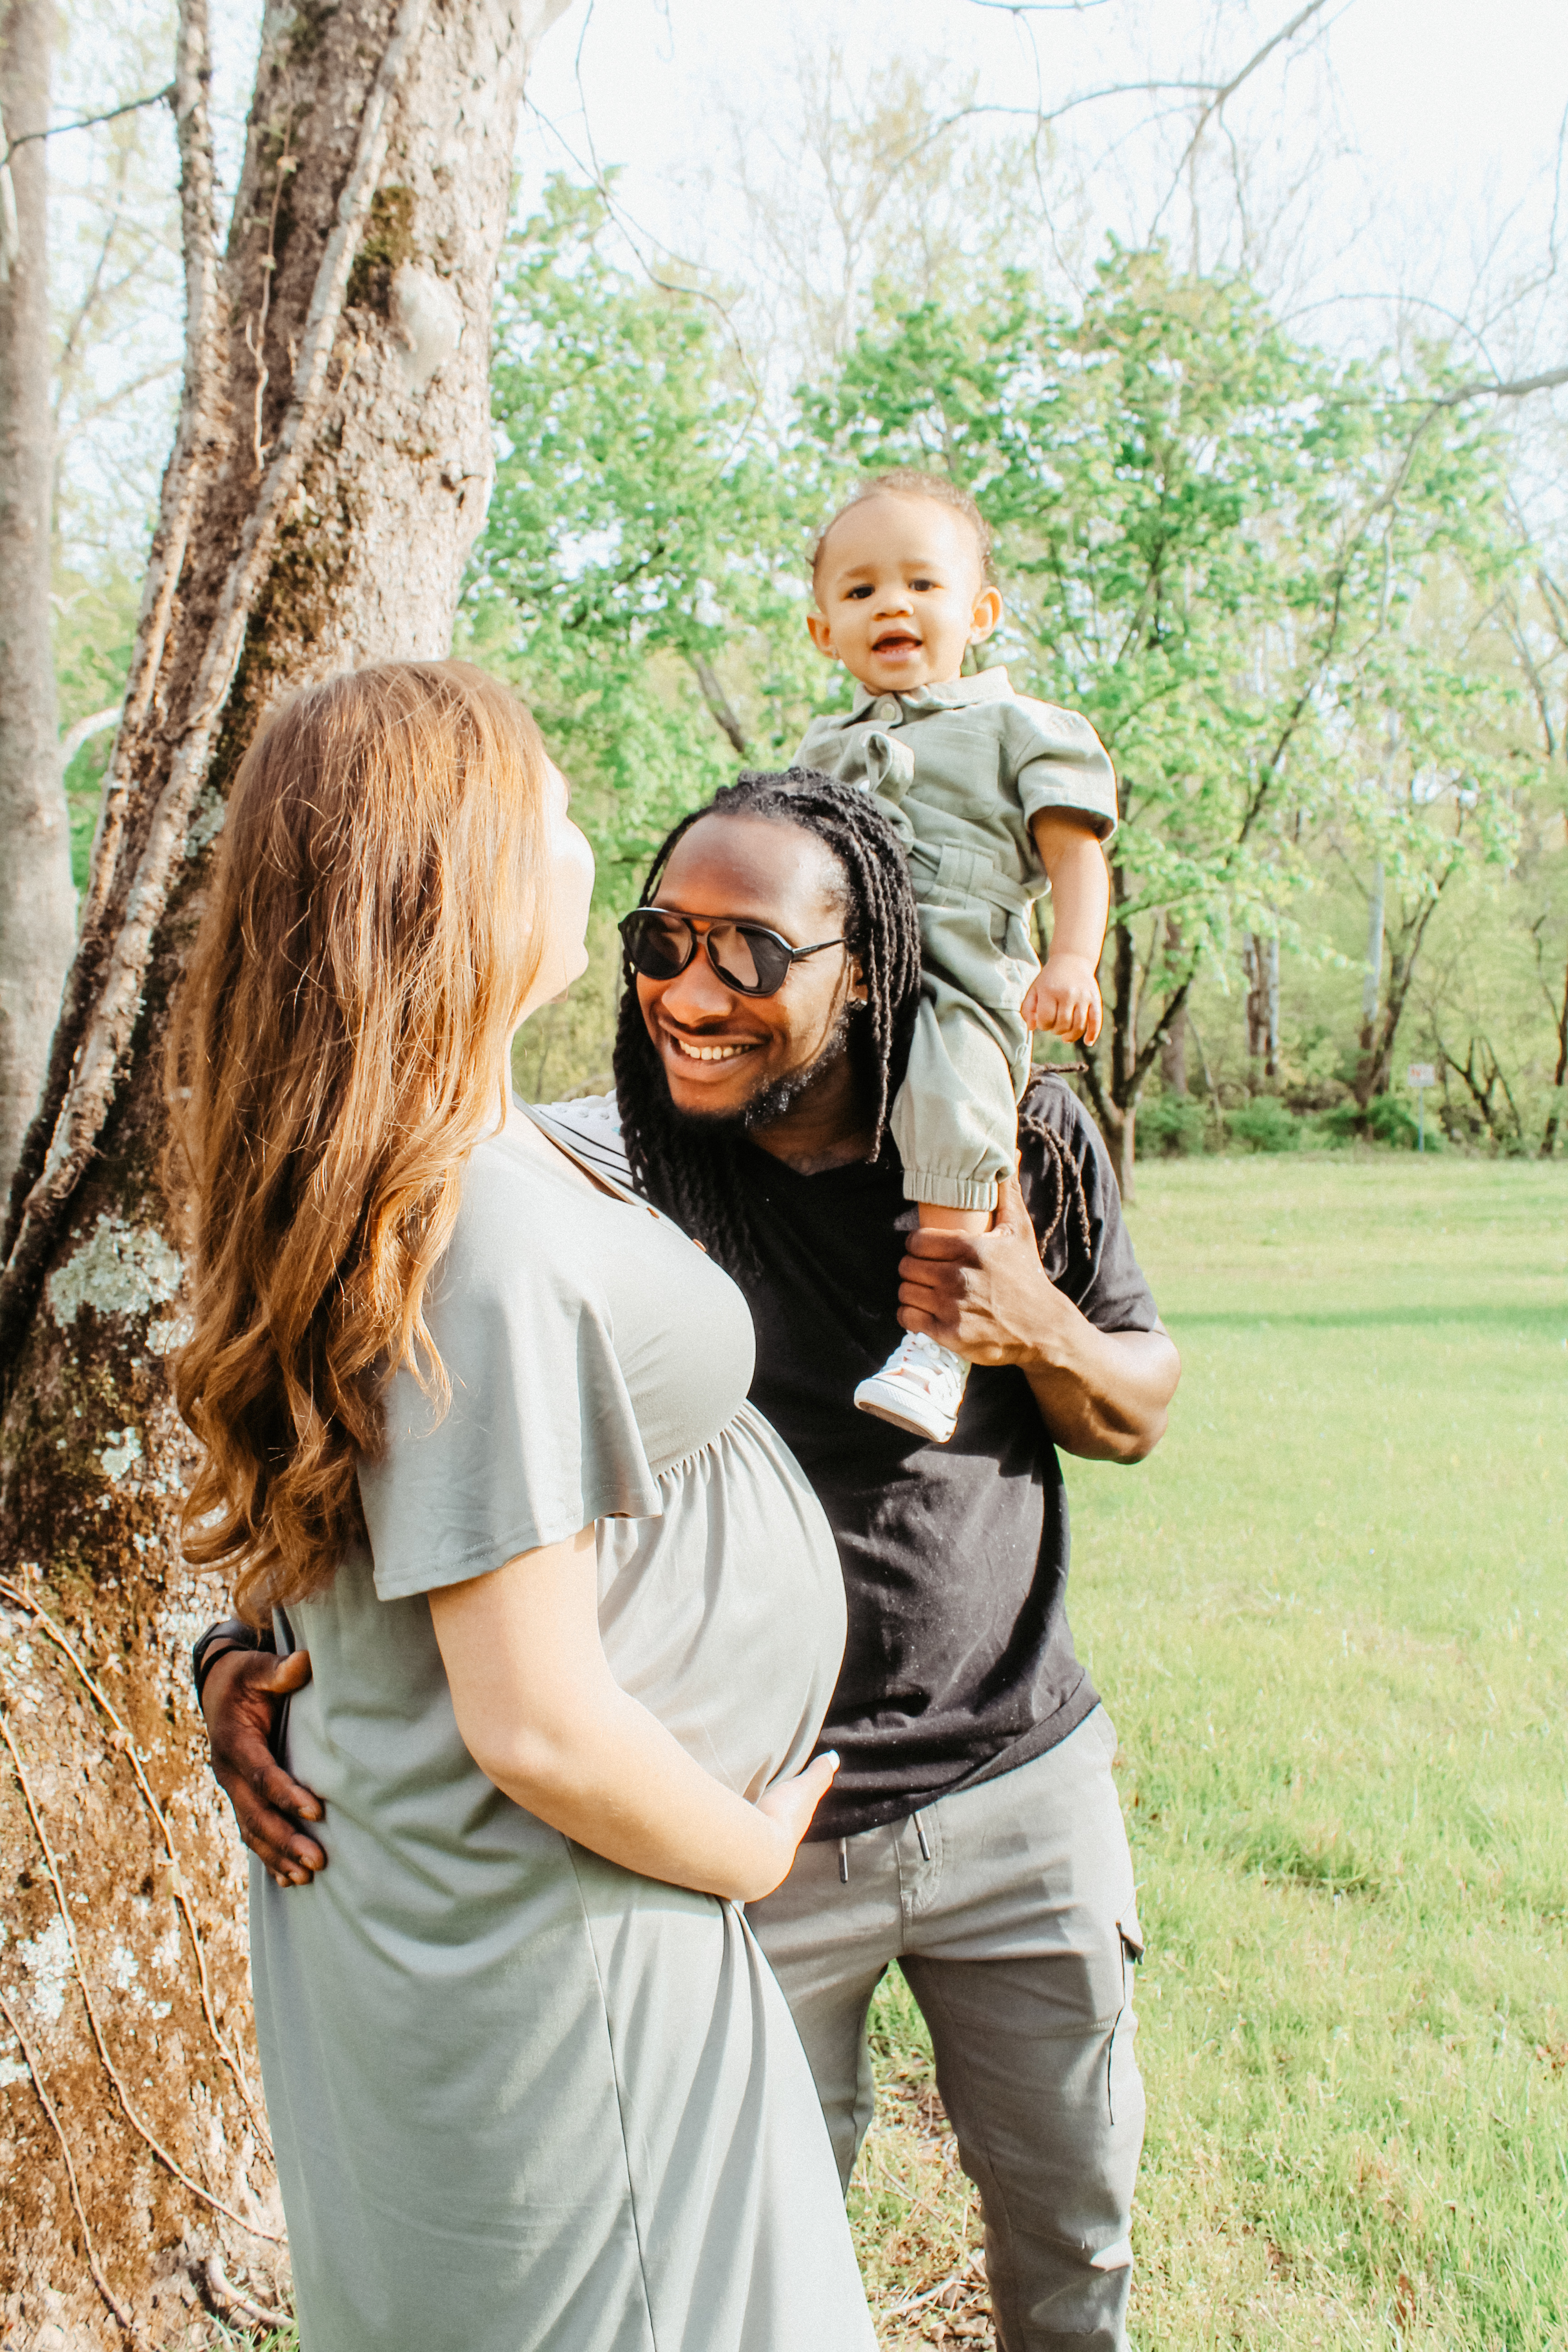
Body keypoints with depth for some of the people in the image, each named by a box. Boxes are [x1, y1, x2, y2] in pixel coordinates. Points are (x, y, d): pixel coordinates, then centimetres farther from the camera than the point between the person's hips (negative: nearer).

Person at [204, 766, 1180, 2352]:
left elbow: (1137, 1418, 5)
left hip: (1023, 1789, 3)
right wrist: (250, 1653, -30)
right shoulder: (591, 1176, -17)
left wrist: (1039, 1330, -17)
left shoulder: (1021, 1142, -7)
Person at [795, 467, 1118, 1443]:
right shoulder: (824, 750, 26)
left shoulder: (1018, 728, 11)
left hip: (957, 980, -7)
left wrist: (1072, 963, -13)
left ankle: (939, 1340, -31)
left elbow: (1076, 853, 2)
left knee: (952, 1108, -31)